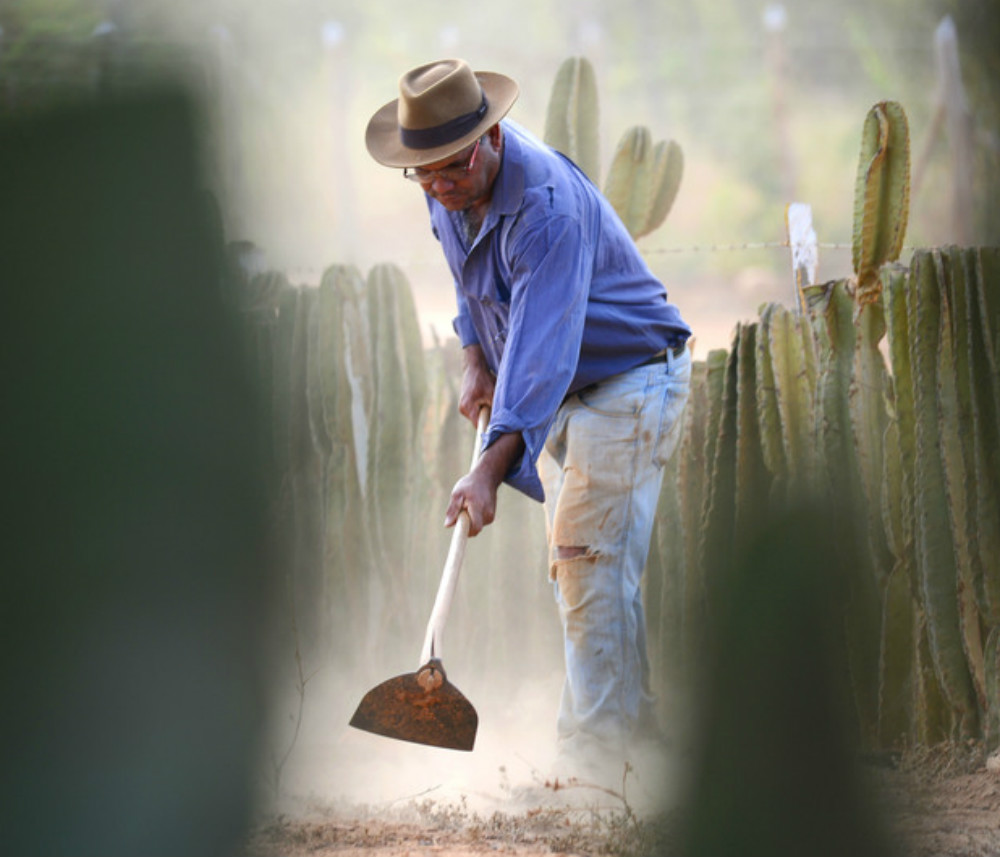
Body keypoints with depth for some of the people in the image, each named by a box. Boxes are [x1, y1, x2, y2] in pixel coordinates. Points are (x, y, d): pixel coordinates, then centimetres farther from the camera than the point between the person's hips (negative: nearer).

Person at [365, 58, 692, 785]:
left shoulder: (546, 206, -33)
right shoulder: (453, 192, -4)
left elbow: (541, 348, -42)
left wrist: (492, 469, -49)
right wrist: (474, 358, 6)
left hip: (630, 382, -9)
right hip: (563, 392, 9)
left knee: (592, 564, -15)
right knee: (576, 567, 11)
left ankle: (590, 764, -15)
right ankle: (629, 722, 19)